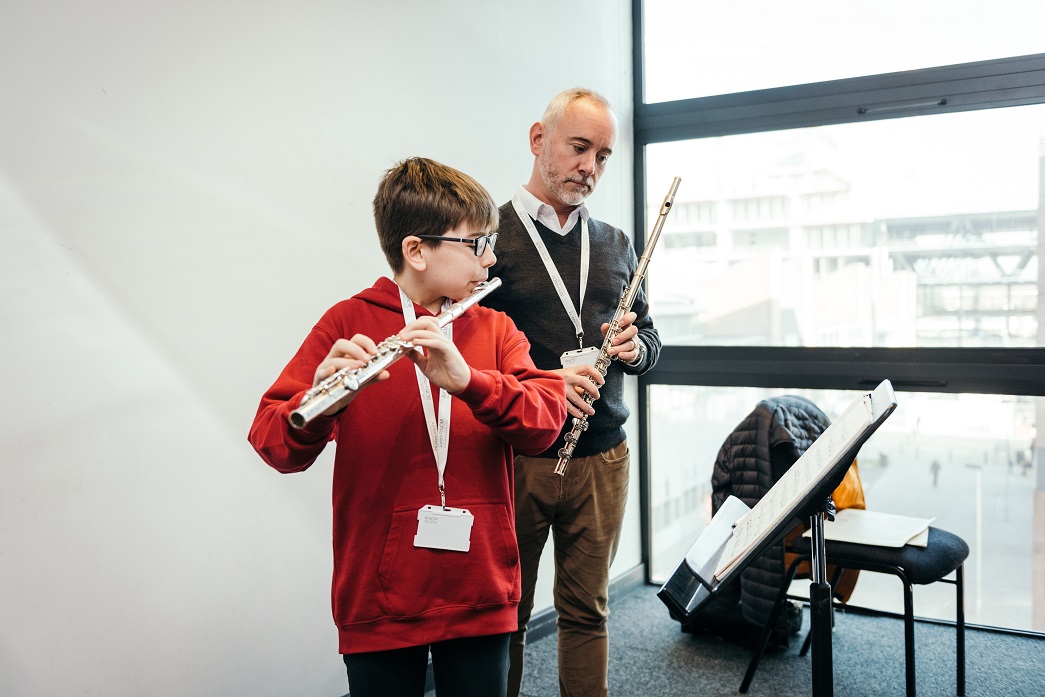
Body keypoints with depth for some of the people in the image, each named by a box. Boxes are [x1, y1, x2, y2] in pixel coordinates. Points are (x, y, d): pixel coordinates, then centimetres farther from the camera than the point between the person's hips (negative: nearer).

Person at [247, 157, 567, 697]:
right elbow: (272, 443, -12)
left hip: (481, 595, 3)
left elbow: (545, 423, -12)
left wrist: (467, 379, -29)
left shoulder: (495, 330, 4)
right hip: (378, 597, -2)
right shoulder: (348, 323, -5)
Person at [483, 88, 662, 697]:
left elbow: (650, 340, 19)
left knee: (588, 609, 14)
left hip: (603, 457, 4)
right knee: (506, 613, 9)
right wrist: (540, 382, -24)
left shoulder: (616, 244, 12)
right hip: (514, 457, -4)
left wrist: (635, 347, -5)